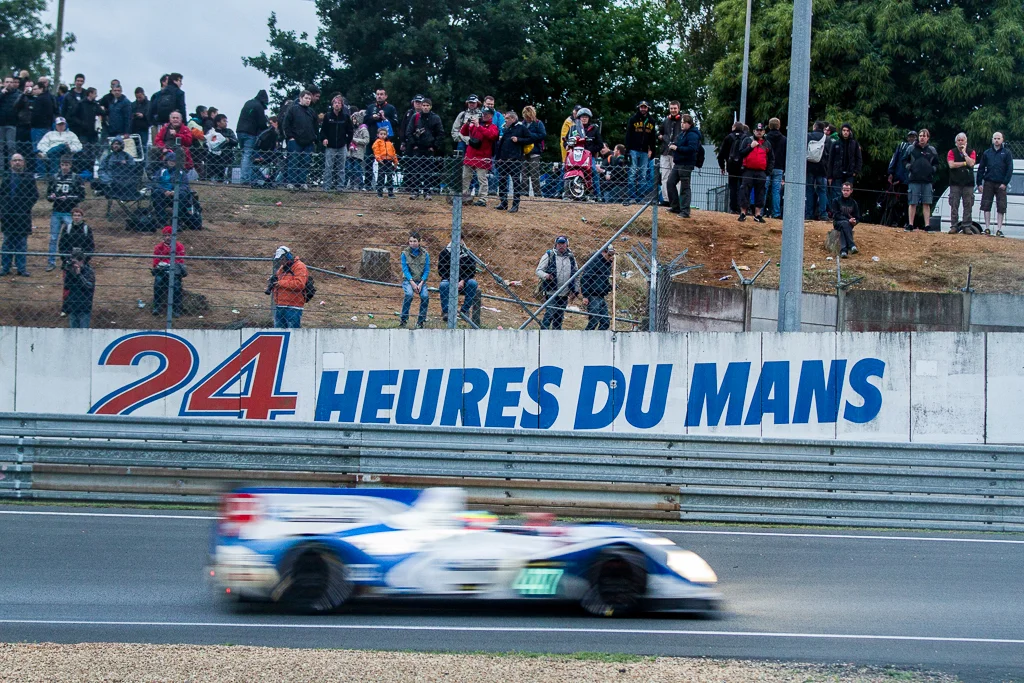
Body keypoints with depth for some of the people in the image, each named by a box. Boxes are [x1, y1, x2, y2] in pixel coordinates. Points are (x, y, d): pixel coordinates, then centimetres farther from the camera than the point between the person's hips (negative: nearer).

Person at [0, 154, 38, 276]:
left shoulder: (29, 178, 3)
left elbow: (35, 195, 1)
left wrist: (26, 207, -7)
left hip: (23, 215, -2)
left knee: (22, 243, 2)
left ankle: (22, 268, 6)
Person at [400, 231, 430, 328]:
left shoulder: (425, 254, 3)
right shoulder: (405, 253, -1)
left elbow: (427, 270, 2)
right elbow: (405, 269, -5)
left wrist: (421, 283, -12)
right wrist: (412, 282, -17)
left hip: (421, 281, 1)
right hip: (408, 280, -1)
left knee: (425, 296, -25)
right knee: (409, 294, -31)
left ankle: (421, 321, -9)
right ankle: (403, 319, -18)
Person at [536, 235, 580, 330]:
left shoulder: (571, 257, 12)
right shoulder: (549, 255, -1)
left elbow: (576, 274, 20)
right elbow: (539, 270, -1)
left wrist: (575, 290, 12)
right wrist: (546, 276, -22)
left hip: (565, 294, 5)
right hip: (551, 293, -5)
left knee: (559, 318, 7)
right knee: (549, 314, -14)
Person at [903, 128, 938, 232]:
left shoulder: (932, 150, 11)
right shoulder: (911, 149, 6)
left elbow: (936, 164, 19)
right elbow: (905, 161, 13)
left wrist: (933, 169, 1)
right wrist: (909, 167, -4)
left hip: (927, 181, 1)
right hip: (914, 180, -1)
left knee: (927, 204, 1)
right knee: (912, 203, -1)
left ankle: (927, 226, 3)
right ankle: (910, 225, 3)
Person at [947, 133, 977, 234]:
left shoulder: (971, 152, 9)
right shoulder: (952, 152, 7)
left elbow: (971, 163, -9)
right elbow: (951, 165, -8)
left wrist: (964, 153, -4)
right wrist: (964, 163, -4)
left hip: (968, 183, 1)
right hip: (955, 183, -1)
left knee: (968, 206, -1)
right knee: (954, 206, -4)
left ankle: (967, 226, 2)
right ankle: (954, 226, -1)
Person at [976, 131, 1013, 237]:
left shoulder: (1006, 153, 4)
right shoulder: (987, 153, 11)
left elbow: (1010, 169, 0)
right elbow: (981, 168, 11)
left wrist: (1005, 183, -9)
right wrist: (979, 183, 3)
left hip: (1001, 184, -2)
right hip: (988, 183, 2)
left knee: (1001, 207, -3)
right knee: (986, 206, -2)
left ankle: (999, 229, 0)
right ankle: (987, 228, 3)